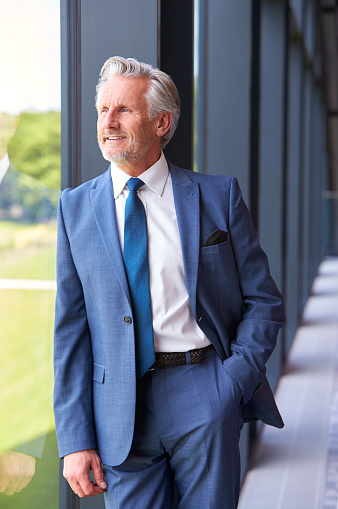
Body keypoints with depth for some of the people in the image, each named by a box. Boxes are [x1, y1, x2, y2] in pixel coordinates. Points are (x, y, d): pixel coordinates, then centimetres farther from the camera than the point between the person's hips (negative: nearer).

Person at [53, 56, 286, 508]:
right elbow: (70, 328, 4)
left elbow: (264, 302, 5)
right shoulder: (76, 207, 6)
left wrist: (232, 383, -9)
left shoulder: (218, 195, 2)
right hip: (120, 407, 1)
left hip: (205, 403, -1)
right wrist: (75, 439, -2)